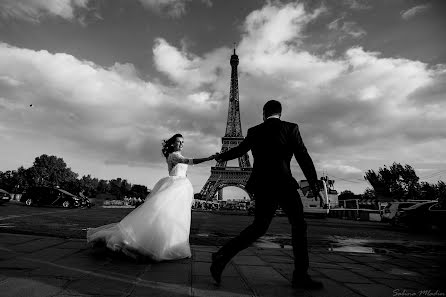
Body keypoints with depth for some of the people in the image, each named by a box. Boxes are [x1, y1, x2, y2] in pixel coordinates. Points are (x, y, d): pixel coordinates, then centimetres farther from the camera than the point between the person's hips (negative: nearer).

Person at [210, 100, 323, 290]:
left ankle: (223, 255, 2)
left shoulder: (254, 132, 10)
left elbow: (239, 150, 21)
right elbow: (303, 157, -4)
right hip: (283, 184, -4)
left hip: (262, 186, 4)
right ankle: (300, 276, 17)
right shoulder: (290, 128, 1)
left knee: (258, 227, 13)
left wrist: (221, 157, 40)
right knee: (298, 226, 13)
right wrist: (313, 183, 4)